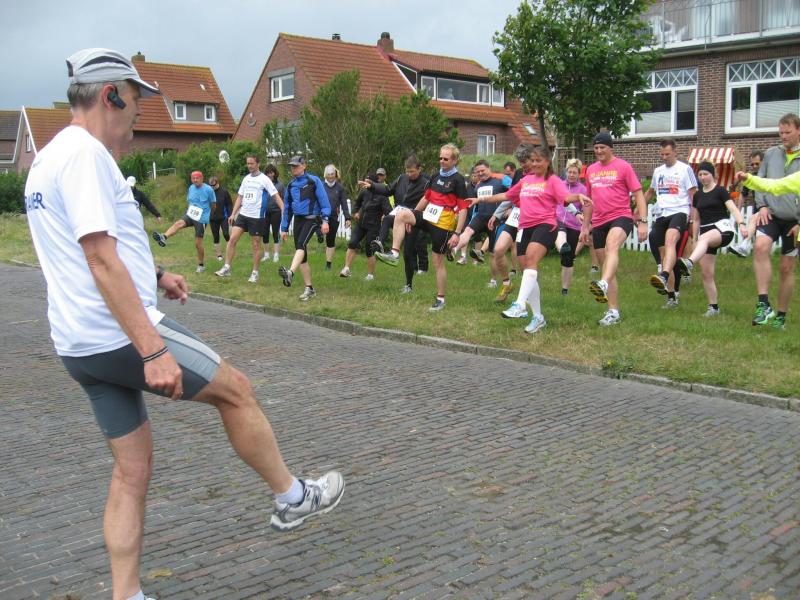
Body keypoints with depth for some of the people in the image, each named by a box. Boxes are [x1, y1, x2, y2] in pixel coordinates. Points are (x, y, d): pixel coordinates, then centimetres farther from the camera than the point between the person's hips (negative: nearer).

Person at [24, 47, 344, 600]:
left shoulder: (47, 160, 18)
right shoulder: (84, 153, -14)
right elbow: (102, 260, -23)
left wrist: (152, 275, 26)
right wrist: (153, 350, -26)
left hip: (81, 347, 10)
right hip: (120, 335, -10)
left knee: (132, 469, 13)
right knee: (235, 389, 7)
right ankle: (293, 497, 23)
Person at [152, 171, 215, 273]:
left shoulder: (208, 190, -10)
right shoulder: (191, 188, 6)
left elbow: (213, 205, 2)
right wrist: (189, 209, 8)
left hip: (202, 219, -4)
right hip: (190, 215, 4)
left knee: (198, 243, -2)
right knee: (178, 223, -27)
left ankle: (201, 265, 14)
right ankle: (163, 238, -49)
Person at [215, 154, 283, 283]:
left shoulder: (264, 179, -6)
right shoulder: (246, 178, 11)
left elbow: (276, 196, -10)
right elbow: (240, 197, 17)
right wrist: (233, 214, 10)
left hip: (257, 217, -5)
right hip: (243, 214, 5)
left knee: (256, 245, 3)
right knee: (232, 239, -6)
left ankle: (255, 273, 13)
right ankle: (226, 268, -2)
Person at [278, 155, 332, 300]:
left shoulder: (313, 181, -3)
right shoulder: (291, 185, 14)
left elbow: (323, 201, -7)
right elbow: (287, 207, 20)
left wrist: (325, 220, -17)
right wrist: (284, 228, 18)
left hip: (312, 219, -6)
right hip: (298, 220, 6)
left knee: (301, 245, -29)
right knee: (302, 255, 4)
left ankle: (290, 273, -50)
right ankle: (309, 289, 10)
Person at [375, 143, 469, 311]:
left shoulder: (458, 180, -10)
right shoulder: (436, 176, 10)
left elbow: (463, 208, -13)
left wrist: (457, 234, -20)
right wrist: (411, 218, 24)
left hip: (443, 225, -6)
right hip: (428, 217, 6)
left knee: (438, 262, 0)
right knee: (401, 215, -17)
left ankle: (440, 299, 13)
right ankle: (394, 254, -17)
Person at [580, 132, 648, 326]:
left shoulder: (623, 166, 0)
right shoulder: (591, 170, 16)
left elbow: (638, 194, -2)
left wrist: (643, 222, -11)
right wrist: (585, 226, 22)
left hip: (621, 217, -6)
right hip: (598, 223, 6)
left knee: (612, 246, -37)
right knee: (606, 265, 6)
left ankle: (603, 284, -61)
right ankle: (613, 312, 12)